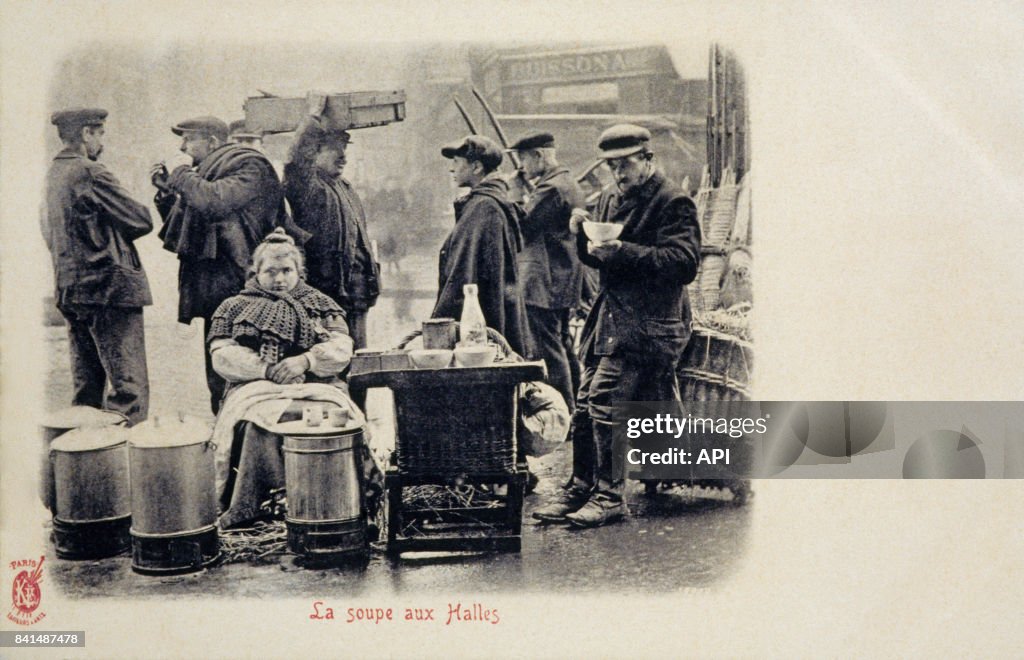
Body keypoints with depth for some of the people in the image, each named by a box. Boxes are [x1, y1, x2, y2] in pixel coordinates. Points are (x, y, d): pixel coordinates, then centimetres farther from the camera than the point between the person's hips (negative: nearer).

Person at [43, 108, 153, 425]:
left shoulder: (52, 175, 12)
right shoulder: (90, 173, -13)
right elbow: (140, 220, -13)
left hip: (69, 291, 9)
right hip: (109, 289, -9)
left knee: (86, 386, 15)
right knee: (130, 387, -7)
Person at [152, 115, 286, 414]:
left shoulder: (249, 168, -5)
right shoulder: (203, 176, 20)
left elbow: (216, 201, -24)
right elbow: (182, 232, 23)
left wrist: (183, 179, -7)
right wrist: (166, 191, 12)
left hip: (237, 291, -9)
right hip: (215, 292, 9)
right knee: (219, 380, 11)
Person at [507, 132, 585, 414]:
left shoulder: (550, 188, -18)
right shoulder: (569, 183, 15)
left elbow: (523, 228, -18)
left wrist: (516, 195, -7)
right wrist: (526, 196, 10)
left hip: (543, 285, -11)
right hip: (564, 283, 11)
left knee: (549, 349, -6)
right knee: (563, 344, 17)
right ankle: (572, 407, 26)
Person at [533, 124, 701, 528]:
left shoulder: (673, 204, -8)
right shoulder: (610, 200, 17)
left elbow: (685, 263, -20)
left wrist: (623, 251, -26)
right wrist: (583, 236, 1)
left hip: (645, 323, -8)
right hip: (608, 319, 8)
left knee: (605, 404, -14)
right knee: (585, 405, 7)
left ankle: (609, 497, -3)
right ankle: (580, 489, 17)